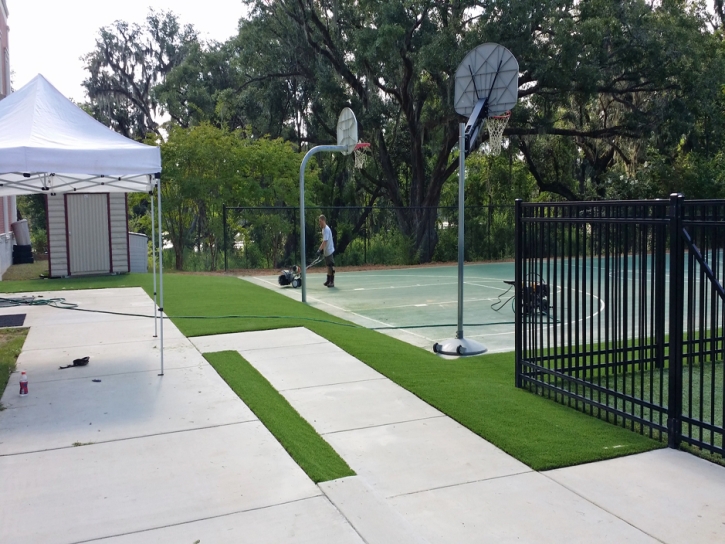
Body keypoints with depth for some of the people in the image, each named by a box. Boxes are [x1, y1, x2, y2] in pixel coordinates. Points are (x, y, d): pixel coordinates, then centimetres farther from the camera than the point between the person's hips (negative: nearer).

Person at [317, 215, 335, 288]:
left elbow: (325, 241, -28)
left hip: (330, 251, -10)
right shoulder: (323, 229, 10)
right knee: (328, 266, 16)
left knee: (331, 266, -5)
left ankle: (332, 282, -1)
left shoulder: (326, 229, -20)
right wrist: (322, 249, 17)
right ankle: (328, 281, 24)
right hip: (326, 251, 10)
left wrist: (319, 250, -31)